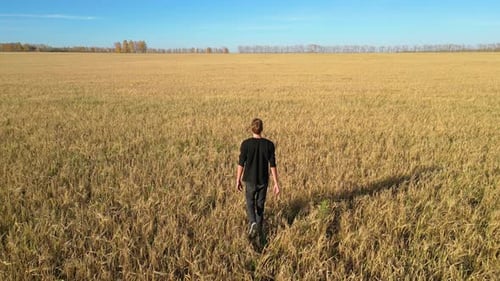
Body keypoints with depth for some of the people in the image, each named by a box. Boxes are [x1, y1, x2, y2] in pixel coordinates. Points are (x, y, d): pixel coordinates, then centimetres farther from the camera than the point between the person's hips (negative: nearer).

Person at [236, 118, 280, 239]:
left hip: (250, 180, -1)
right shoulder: (269, 144, -9)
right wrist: (276, 183, -3)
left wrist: (238, 180, 2)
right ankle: (259, 228, 26)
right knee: (260, 204, 18)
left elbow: (241, 164, -10)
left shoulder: (246, 144, -14)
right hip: (263, 181, 2)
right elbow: (273, 165, -9)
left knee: (250, 203, 14)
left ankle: (253, 223, -11)